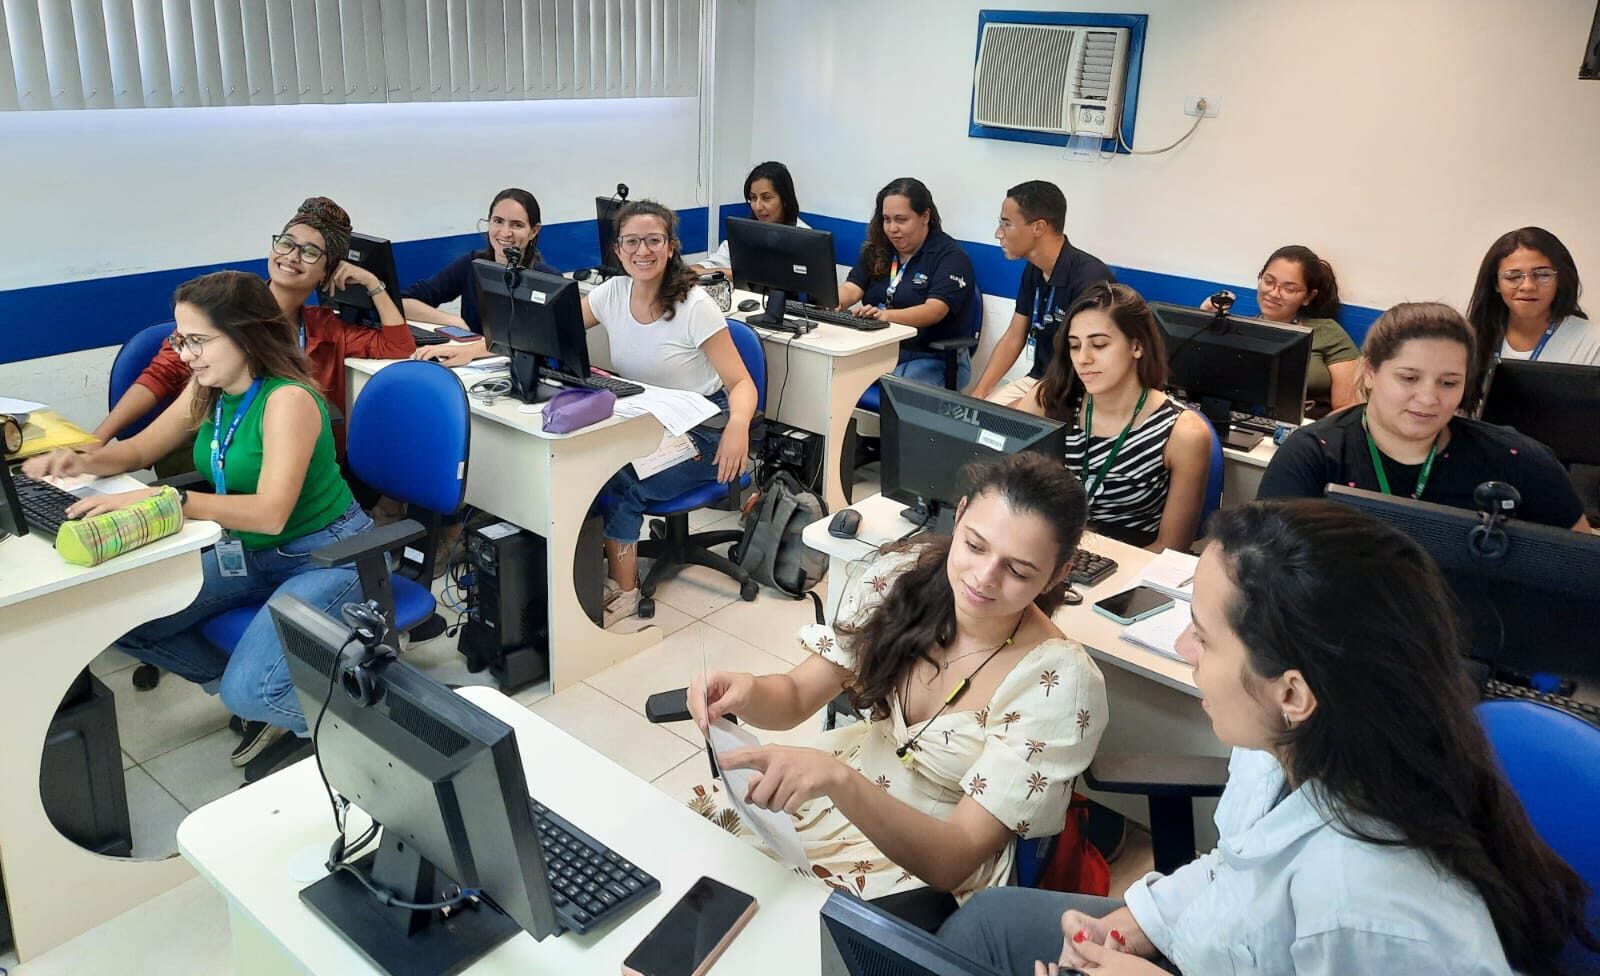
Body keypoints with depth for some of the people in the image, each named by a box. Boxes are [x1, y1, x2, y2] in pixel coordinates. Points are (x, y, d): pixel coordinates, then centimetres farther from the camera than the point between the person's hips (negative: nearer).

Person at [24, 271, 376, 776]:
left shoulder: (288, 399, -24)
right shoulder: (208, 390, 1)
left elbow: (270, 513, -33)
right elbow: (139, 449, 14)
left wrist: (159, 499, -40)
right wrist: (84, 459, -7)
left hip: (329, 558, -8)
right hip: (249, 554, 8)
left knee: (249, 693, -25)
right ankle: (252, 686, 13)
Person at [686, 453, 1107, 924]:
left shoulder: (1058, 685, -24)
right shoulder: (901, 574, -12)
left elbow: (954, 859, -24)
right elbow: (795, 698, -2)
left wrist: (839, 780, -41)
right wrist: (747, 692, -26)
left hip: (931, 874, -4)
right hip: (835, 796, 5)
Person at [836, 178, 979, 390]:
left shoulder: (950, 255, -5)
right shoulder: (877, 250, 15)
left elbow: (934, 310, -20)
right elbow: (852, 288, 3)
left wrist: (886, 316, -37)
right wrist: (833, 302, -23)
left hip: (934, 359, -5)